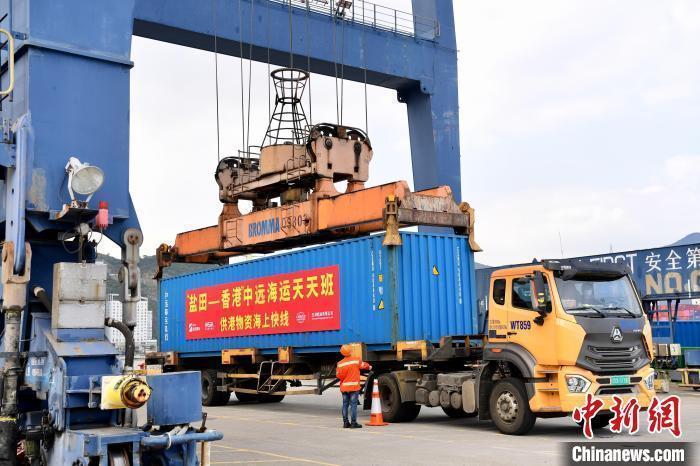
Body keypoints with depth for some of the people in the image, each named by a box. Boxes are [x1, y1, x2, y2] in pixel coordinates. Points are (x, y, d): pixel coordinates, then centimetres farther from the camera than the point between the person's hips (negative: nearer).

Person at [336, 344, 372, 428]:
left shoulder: (340, 364, -2)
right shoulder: (356, 360, -5)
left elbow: (338, 375, -3)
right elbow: (364, 365, 12)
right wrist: (369, 367, 33)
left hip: (344, 387, 3)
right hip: (354, 386, -3)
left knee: (345, 405, 10)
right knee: (353, 405, -3)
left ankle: (346, 422, 13)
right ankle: (353, 423, -6)